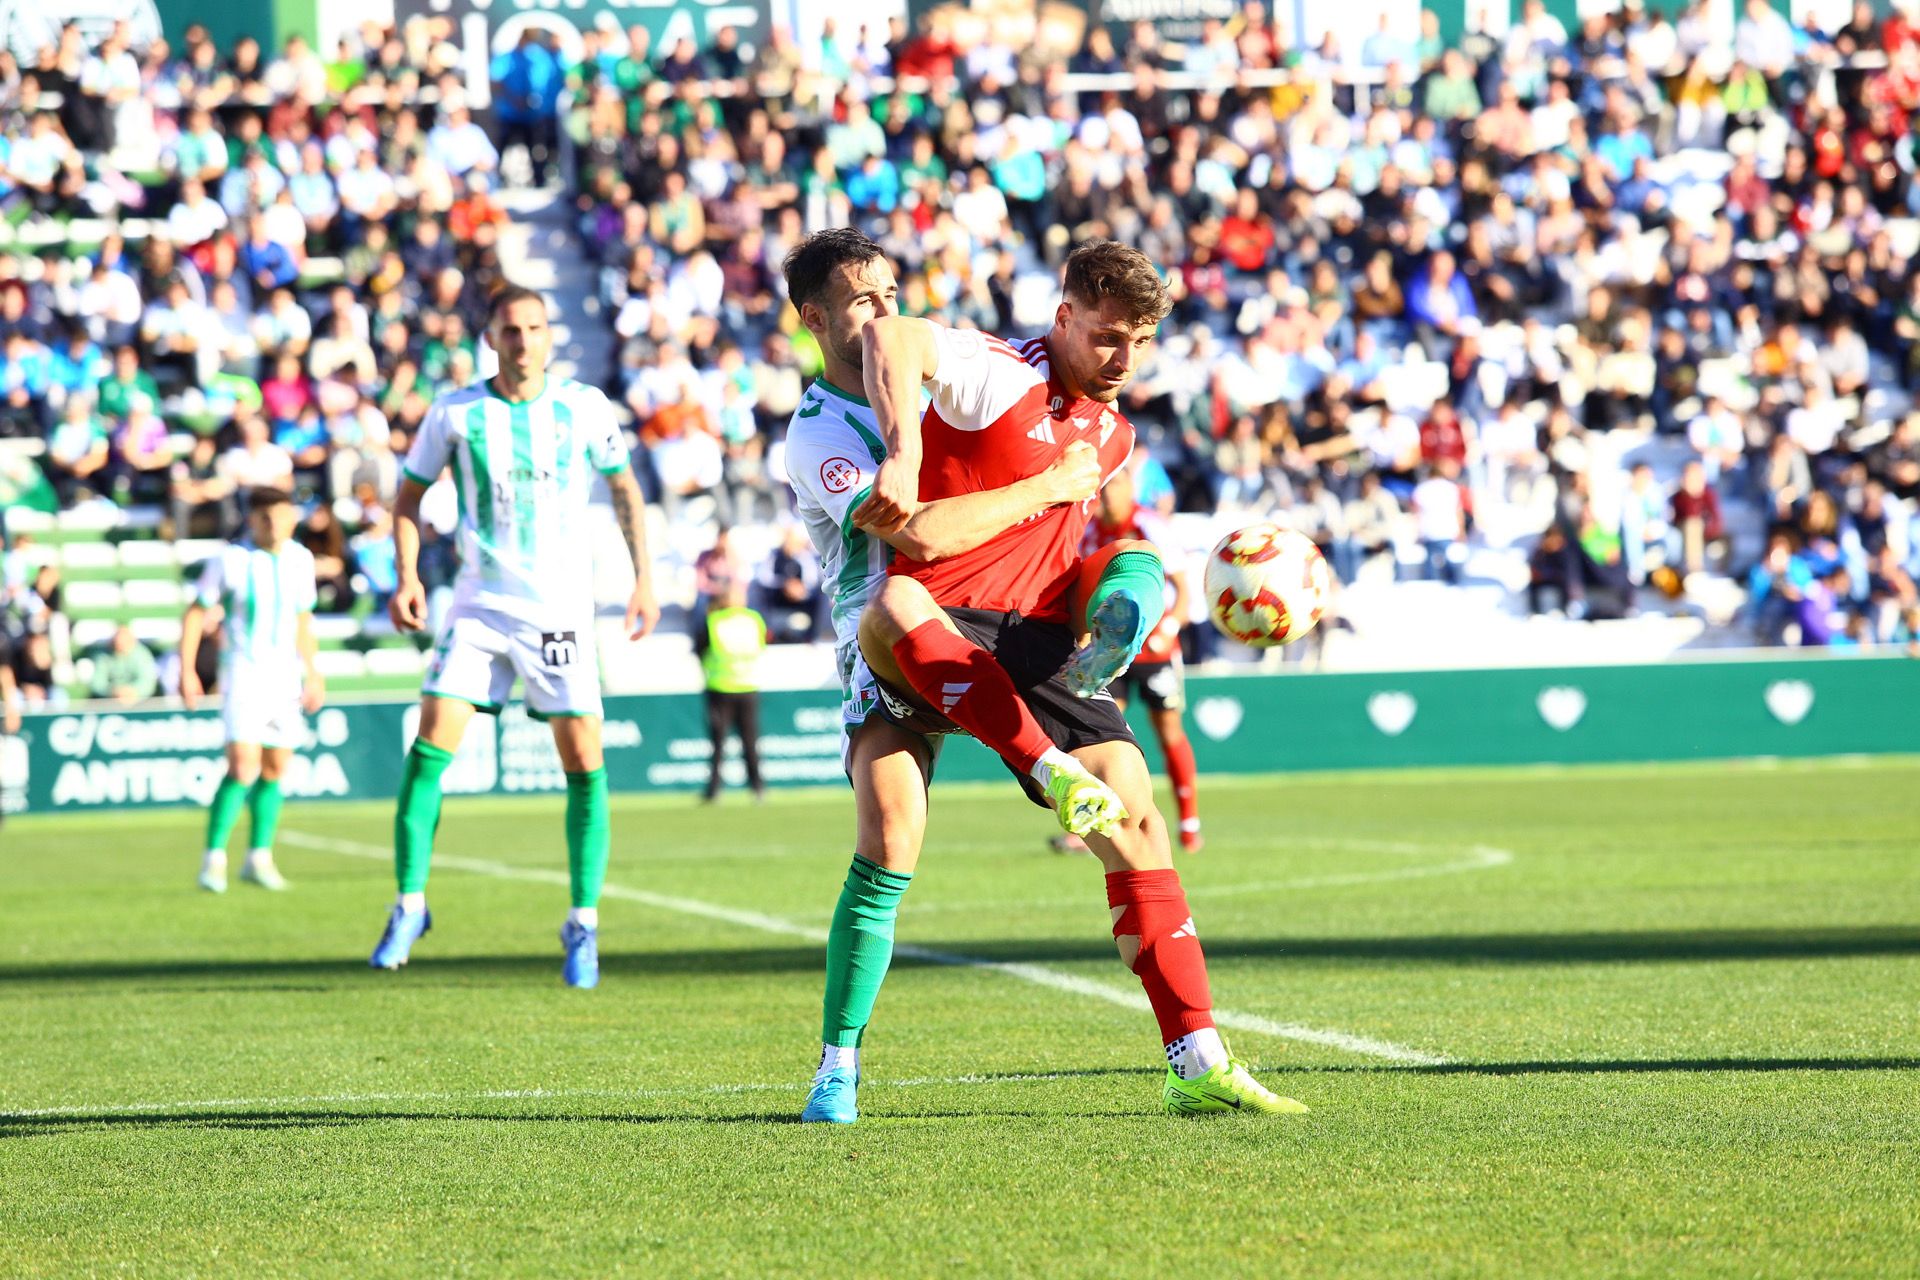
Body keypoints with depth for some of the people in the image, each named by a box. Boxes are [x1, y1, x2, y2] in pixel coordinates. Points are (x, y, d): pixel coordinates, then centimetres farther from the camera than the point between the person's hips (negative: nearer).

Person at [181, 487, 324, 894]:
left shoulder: (300, 560, 7)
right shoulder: (230, 559, -8)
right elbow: (196, 614, -2)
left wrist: (312, 674, 20)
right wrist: (187, 670, -7)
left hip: (284, 674, 5)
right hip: (243, 672, -5)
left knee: (276, 768, 6)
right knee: (243, 764, -16)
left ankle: (259, 857, 17)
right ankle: (214, 858, -9)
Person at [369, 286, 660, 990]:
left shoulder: (585, 409, -1)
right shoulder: (456, 413, -2)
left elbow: (624, 488, 13)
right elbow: (410, 493, 10)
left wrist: (644, 576, 7)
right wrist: (407, 576, -3)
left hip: (561, 609, 0)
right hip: (479, 607, 0)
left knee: (584, 762, -5)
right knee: (430, 746, -10)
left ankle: (584, 924, 7)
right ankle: (409, 906, 3)